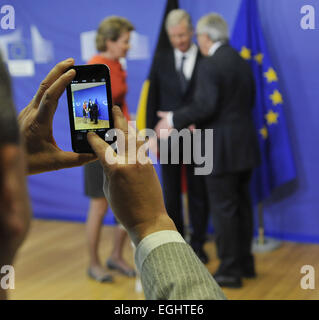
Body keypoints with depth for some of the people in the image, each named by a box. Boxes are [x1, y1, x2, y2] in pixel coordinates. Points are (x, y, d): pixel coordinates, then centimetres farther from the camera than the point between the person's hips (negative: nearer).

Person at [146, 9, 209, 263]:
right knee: (171, 195, 9)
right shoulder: (162, 59, 4)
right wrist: (151, 134, 0)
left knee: (198, 193, 8)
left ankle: (197, 244, 21)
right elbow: (153, 99, 5)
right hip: (168, 138, 2)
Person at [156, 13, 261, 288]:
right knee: (242, 204, 16)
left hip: (222, 149, -9)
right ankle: (245, 262, 27)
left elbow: (205, 105, -23)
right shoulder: (242, 62, 12)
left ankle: (230, 271, 7)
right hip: (245, 145, 9)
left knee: (224, 209, -1)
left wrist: (174, 120, -10)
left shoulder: (210, 65, -15)